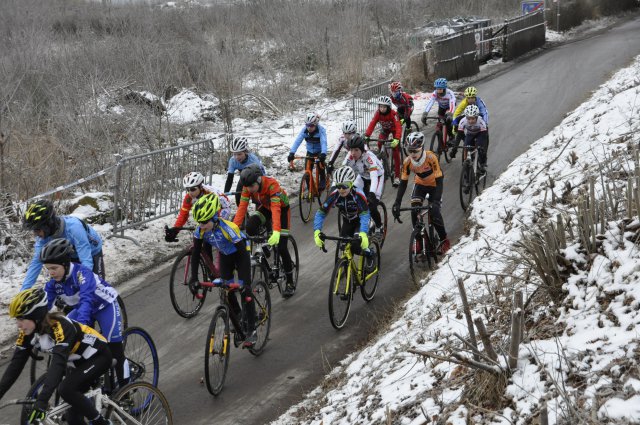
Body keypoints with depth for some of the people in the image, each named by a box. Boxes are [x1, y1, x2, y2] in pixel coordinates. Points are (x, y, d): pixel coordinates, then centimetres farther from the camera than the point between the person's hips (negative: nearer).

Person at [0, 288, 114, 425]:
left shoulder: (59, 326, -35)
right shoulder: (29, 332, -13)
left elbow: (58, 362, -47)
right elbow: (16, 363, -12)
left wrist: (41, 401, -56)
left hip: (98, 356, -8)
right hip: (80, 361, 8)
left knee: (65, 389, -27)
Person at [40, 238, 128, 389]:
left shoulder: (82, 273, -35)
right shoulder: (53, 282, -16)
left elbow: (86, 300, -48)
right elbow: (44, 304, -17)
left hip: (105, 306, -6)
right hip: (81, 309, 7)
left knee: (114, 349, -13)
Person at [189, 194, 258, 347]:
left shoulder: (228, 228, -39)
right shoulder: (200, 230, -25)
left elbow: (243, 254, -37)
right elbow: (195, 254, -16)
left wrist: (245, 283, -41)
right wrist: (194, 278, -24)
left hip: (240, 253, -5)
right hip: (225, 255, 5)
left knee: (245, 291, -12)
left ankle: (251, 331, -5)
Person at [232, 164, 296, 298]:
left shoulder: (272, 184, -38)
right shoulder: (247, 187, -24)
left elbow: (276, 209, -46)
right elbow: (242, 208, -25)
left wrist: (276, 231, -57)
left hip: (281, 208, -4)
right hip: (265, 208, 5)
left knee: (281, 247, -10)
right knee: (250, 227, -27)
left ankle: (290, 283, 6)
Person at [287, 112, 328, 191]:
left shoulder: (321, 130, -27)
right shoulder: (304, 130, -20)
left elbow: (323, 142, -39)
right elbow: (297, 141, -29)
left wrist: (323, 154, -57)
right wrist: (292, 153, -43)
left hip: (320, 152, -3)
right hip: (310, 152, 3)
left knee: (320, 164, -25)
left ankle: (323, 180, 0)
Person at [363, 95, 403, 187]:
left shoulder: (393, 114, -35)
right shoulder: (378, 113, -25)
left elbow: (398, 127, -44)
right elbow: (372, 124, -31)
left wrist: (396, 139, -59)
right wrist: (366, 136, -45)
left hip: (394, 130, -4)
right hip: (385, 129, 4)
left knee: (396, 152, -12)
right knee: (380, 144, -21)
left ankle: (397, 177, -9)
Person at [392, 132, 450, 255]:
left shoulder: (431, 158, -35)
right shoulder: (407, 162, -24)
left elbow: (439, 180, -35)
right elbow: (403, 183, -18)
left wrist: (436, 201, -44)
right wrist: (397, 203, -28)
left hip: (434, 185, -3)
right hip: (420, 184, 3)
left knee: (434, 211, -16)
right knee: (414, 210, -17)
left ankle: (444, 240, 5)